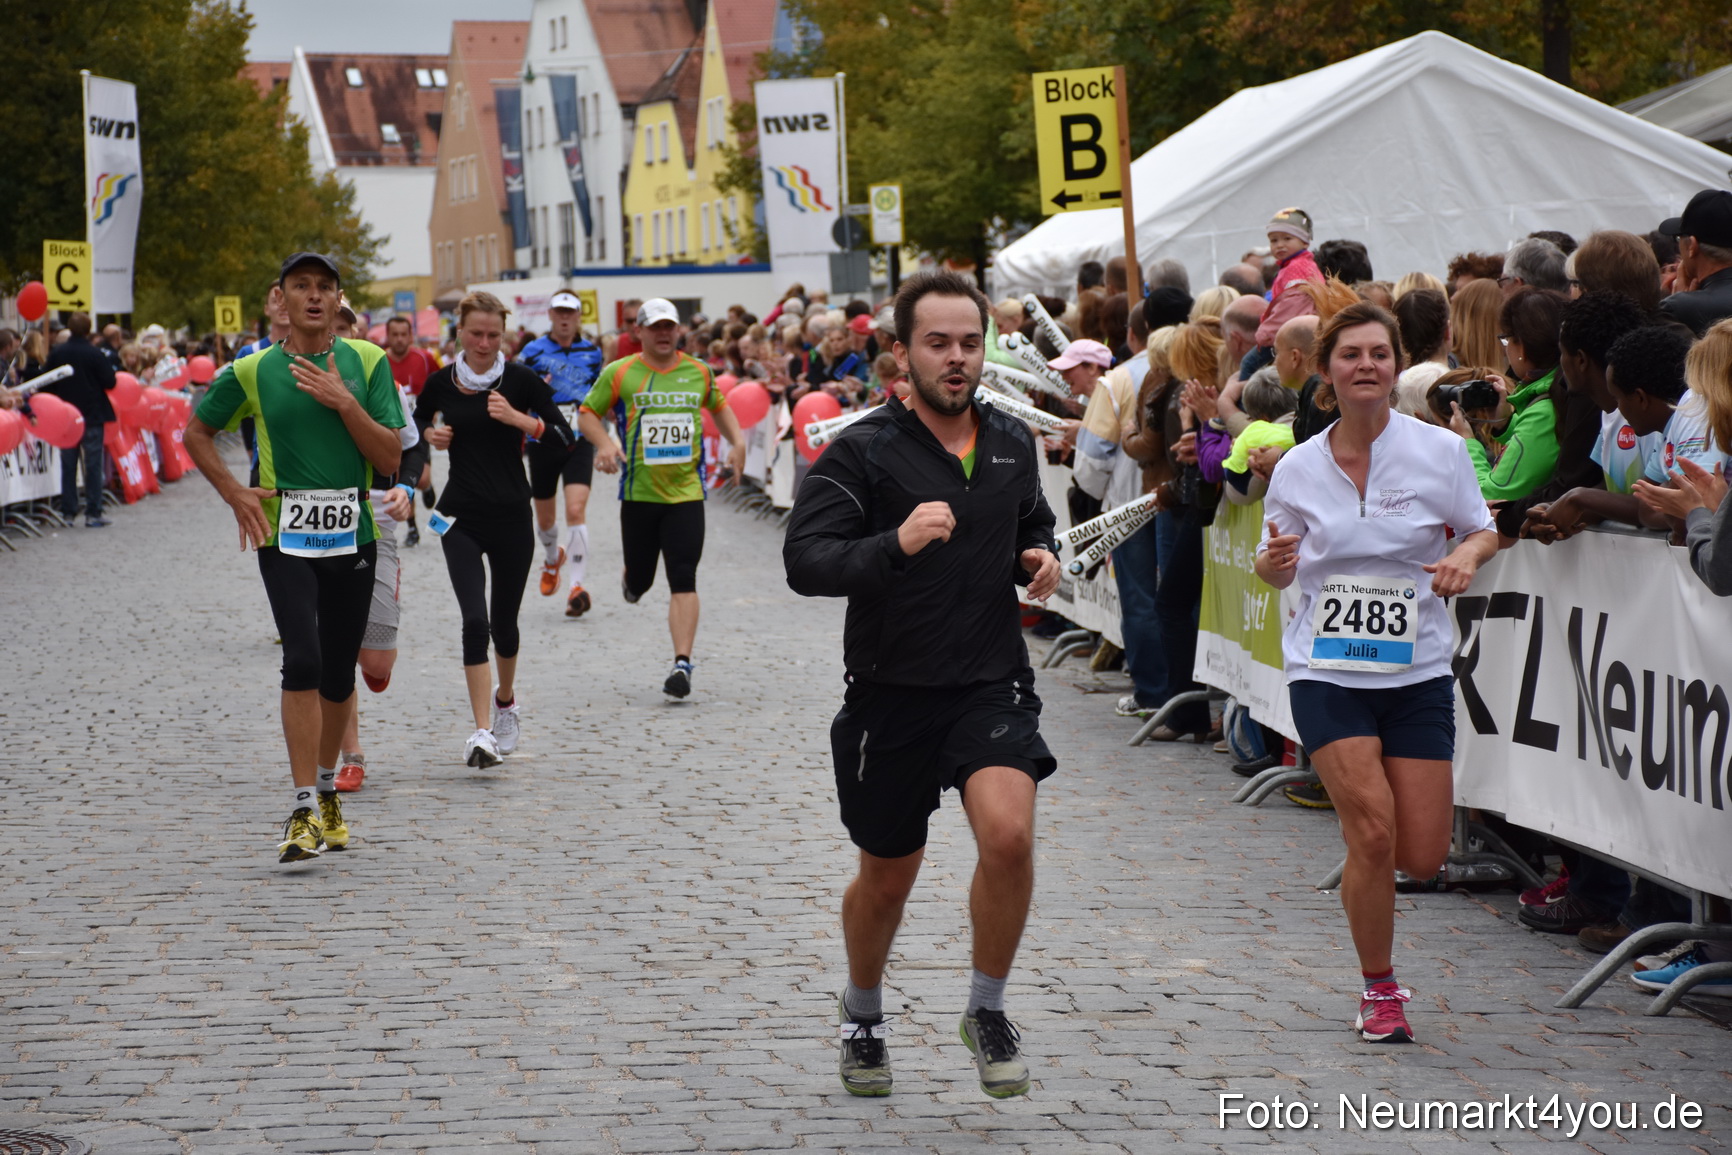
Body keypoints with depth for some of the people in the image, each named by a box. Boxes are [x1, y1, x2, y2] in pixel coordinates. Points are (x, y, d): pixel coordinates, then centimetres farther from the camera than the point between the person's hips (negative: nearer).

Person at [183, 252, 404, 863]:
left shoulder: (367, 363, 2)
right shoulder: (252, 371, 1)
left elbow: (390, 457, -2)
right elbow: (197, 432, 15)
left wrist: (345, 403, -15)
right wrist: (235, 493, 2)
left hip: (353, 537, 2)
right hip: (284, 536, -2)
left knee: (339, 674, 10)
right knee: (303, 661, -18)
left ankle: (326, 790, 33)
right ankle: (305, 812, -16)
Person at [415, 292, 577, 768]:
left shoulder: (521, 380, -4)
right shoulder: (440, 383, 1)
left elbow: (565, 438, -6)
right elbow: (412, 429, 19)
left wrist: (518, 419, -19)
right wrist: (431, 437, -2)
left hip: (511, 515, 0)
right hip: (461, 518, 0)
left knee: (503, 620, 11)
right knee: (475, 619, -15)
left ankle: (505, 700, 41)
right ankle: (482, 731, -17)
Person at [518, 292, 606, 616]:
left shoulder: (592, 353, 7)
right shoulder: (533, 352, -1)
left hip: (579, 442, 0)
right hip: (543, 442, 0)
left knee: (576, 510, -17)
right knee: (544, 518, 14)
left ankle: (578, 586, -19)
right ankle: (552, 558, 48)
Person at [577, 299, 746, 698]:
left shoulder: (699, 372, 7)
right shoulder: (620, 373, 0)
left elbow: (719, 406, 25)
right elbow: (587, 412, 5)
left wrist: (738, 441, 10)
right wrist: (604, 444, -13)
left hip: (686, 493, 0)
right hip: (638, 493, 0)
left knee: (683, 581, -11)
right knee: (640, 581, 9)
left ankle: (682, 663, -13)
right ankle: (633, 578, 47)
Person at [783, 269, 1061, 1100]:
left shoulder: (1013, 443, 5)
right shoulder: (863, 451, -11)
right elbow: (804, 561, -20)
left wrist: (1041, 558, 2)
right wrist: (895, 545, -36)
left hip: (991, 685, 2)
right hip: (892, 695, -2)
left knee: (1009, 834, -23)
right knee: (887, 878, 13)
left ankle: (987, 1012, -2)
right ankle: (863, 1014, 42)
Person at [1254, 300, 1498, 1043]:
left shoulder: (1438, 451, -4)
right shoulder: (1297, 468, 0)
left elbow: (1482, 531, 8)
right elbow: (1277, 573, 11)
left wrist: (1466, 557, -15)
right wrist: (1274, 561, -13)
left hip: (1417, 674, 1)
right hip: (1326, 672, -1)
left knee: (1422, 858, -3)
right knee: (1373, 829, -15)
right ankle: (1379, 990, 4)